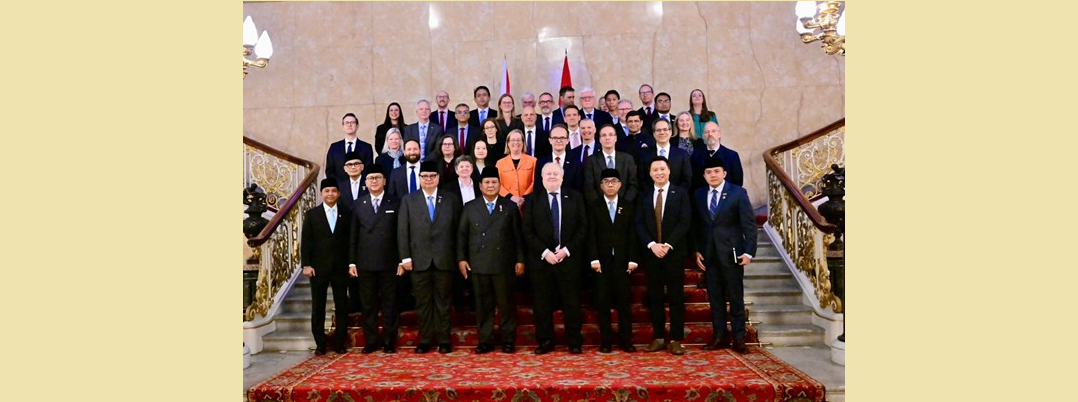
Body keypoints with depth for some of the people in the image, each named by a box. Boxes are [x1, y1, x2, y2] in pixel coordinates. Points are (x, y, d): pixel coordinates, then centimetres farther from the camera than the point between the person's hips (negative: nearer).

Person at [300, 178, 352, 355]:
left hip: (340, 268, 1)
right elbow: (305, 241, 1)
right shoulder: (311, 214, 4)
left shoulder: (346, 215, 6)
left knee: (342, 307, 4)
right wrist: (306, 265, -7)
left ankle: (340, 343, 13)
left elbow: (350, 241, 6)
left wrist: (351, 264, 0)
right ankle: (320, 344, 14)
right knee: (318, 308, 5)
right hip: (318, 267, 0)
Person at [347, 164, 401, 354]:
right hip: (365, 263, 2)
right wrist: (352, 262, 3)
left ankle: (389, 341, 14)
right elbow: (353, 236, 8)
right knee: (368, 304, 7)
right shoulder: (358, 205, 9)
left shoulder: (395, 203, 3)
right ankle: (371, 341, 17)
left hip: (389, 262, -2)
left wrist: (402, 260, -3)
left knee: (389, 304, 4)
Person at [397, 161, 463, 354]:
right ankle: (424, 340, 16)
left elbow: (457, 230, 5)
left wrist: (459, 257, 1)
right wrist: (405, 257, -3)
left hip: (444, 260, 0)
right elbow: (402, 231, 3)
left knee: (443, 302, 6)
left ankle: (443, 340, 14)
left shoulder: (451, 200, 7)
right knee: (423, 303, 7)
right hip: (419, 260, 0)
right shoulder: (408, 200, 7)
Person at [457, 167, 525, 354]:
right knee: (483, 305, 5)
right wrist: (461, 258, 2)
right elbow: (461, 235, 9)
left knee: (507, 304, 4)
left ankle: (508, 340, 14)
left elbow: (518, 235, 5)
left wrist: (520, 260, 1)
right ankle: (485, 340, 15)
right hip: (478, 265, 1)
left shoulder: (510, 207, 8)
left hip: (504, 265, -1)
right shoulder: (469, 207, 9)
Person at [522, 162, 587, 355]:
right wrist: (544, 252, -11)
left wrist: (566, 250, -9)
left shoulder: (575, 197, 7)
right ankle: (545, 342, 15)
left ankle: (574, 342, 13)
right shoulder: (532, 200, 6)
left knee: (572, 302, 3)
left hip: (569, 258, 0)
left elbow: (583, 228, 2)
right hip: (541, 259, 0)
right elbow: (528, 231, 0)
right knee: (542, 303, 4)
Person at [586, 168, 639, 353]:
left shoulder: (629, 206, 9)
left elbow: (633, 234, 4)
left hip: (622, 260, 1)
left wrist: (633, 259, -3)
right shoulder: (593, 206, 6)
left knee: (623, 301, 2)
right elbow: (591, 235, 0)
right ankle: (605, 341, 9)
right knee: (603, 302, 2)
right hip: (602, 261, -1)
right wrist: (594, 259, -9)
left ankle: (626, 340, 9)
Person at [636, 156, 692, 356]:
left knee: (676, 297, 1)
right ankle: (659, 338, 13)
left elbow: (684, 223, -5)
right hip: (651, 252, 2)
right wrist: (652, 244, -11)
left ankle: (676, 339, 8)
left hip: (674, 252, -2)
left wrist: (668, 245, -14)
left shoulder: (680, 194, 3)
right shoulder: (644, 195, 9)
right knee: (654, 296, 5)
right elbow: (639, 224, 3)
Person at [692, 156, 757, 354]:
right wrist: (697, 251, 3)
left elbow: (749, 224, -5)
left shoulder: (738, 192, -3)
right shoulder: (699, 195, 8)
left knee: (736, 297, 4)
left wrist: (749, 251, -12)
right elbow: (696, 226, 11)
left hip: (731, 253, -3)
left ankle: (738, 339, 12)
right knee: (715, 297, 8)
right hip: (708, 254, 3)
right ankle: (719, 337, 16)